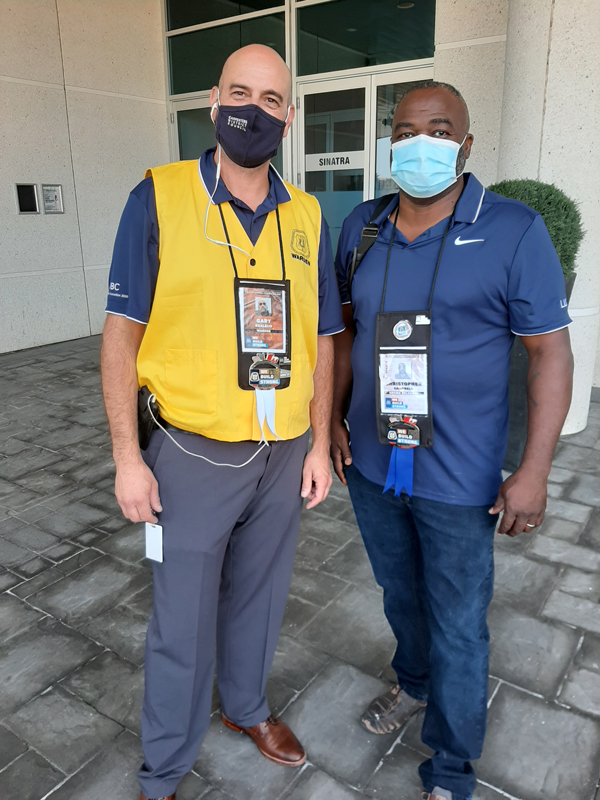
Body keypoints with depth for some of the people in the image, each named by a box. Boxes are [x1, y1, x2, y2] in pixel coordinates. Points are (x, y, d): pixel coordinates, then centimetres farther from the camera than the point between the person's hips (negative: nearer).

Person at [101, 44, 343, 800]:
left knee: (258, 597, 22)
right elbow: (122, 332, -7)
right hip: (193, 455, -3)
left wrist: (319, 444, 7)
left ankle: (247, 705, 50)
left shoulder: (308, 217, 3)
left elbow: (319, 339, 8)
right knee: (183, 622, 12)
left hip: (283, 455, 4)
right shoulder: (159, 196, -7)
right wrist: (127, 457, -9)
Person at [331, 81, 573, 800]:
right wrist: (334, 418, 4)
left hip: (458, 479, -4)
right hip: (371, 466, 5)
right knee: (398, 593, 25)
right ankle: (414, 682, 55)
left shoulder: (513, 232, -11)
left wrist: (533, 471, -14)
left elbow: (550, 351, -11)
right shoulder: (362, 228, 2)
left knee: (457, 626, 10)